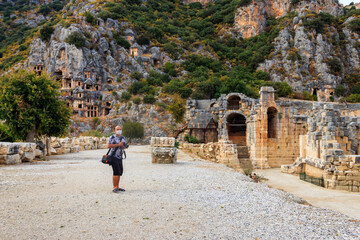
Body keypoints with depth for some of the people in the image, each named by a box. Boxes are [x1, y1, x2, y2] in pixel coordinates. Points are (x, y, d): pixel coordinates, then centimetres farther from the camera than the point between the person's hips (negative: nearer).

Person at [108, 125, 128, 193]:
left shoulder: (123, 138, 13)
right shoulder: (112, 137, -6)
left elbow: (124, 147, 16)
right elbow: (109, 145, -16)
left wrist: (122, 145, -7)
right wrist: (118, 144, -18)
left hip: (119, 157, 7)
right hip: (113, 156, -7)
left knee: (120, 172, 7)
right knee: (116, 171, -15)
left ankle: (117, 187, 16)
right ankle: (114, 188, -11)